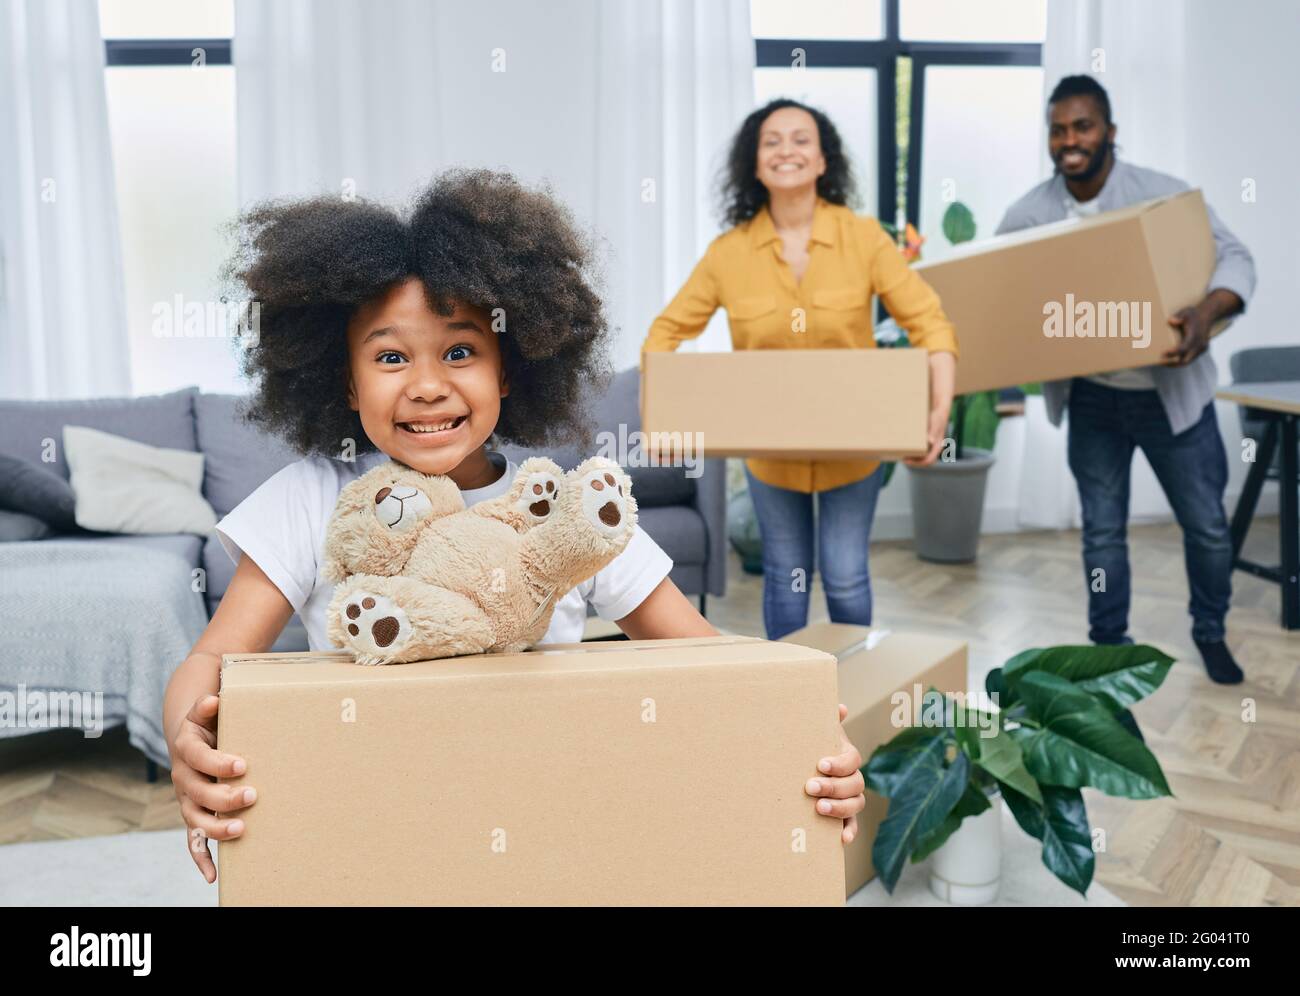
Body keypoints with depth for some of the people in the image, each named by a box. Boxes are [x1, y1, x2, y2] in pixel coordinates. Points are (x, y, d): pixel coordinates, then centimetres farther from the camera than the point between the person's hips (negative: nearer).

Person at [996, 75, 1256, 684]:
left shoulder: (1162, 194, -12)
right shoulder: (1027, 216, -6)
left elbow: (1234, 257, -13)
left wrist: (1207, 313, -34)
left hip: (1172, 391, -1)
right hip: (1093, 399, 1)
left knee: (1207, 524, 9)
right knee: (1102, 529, 10)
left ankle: (1210, 632, 33)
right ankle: (1109, 645, 26)